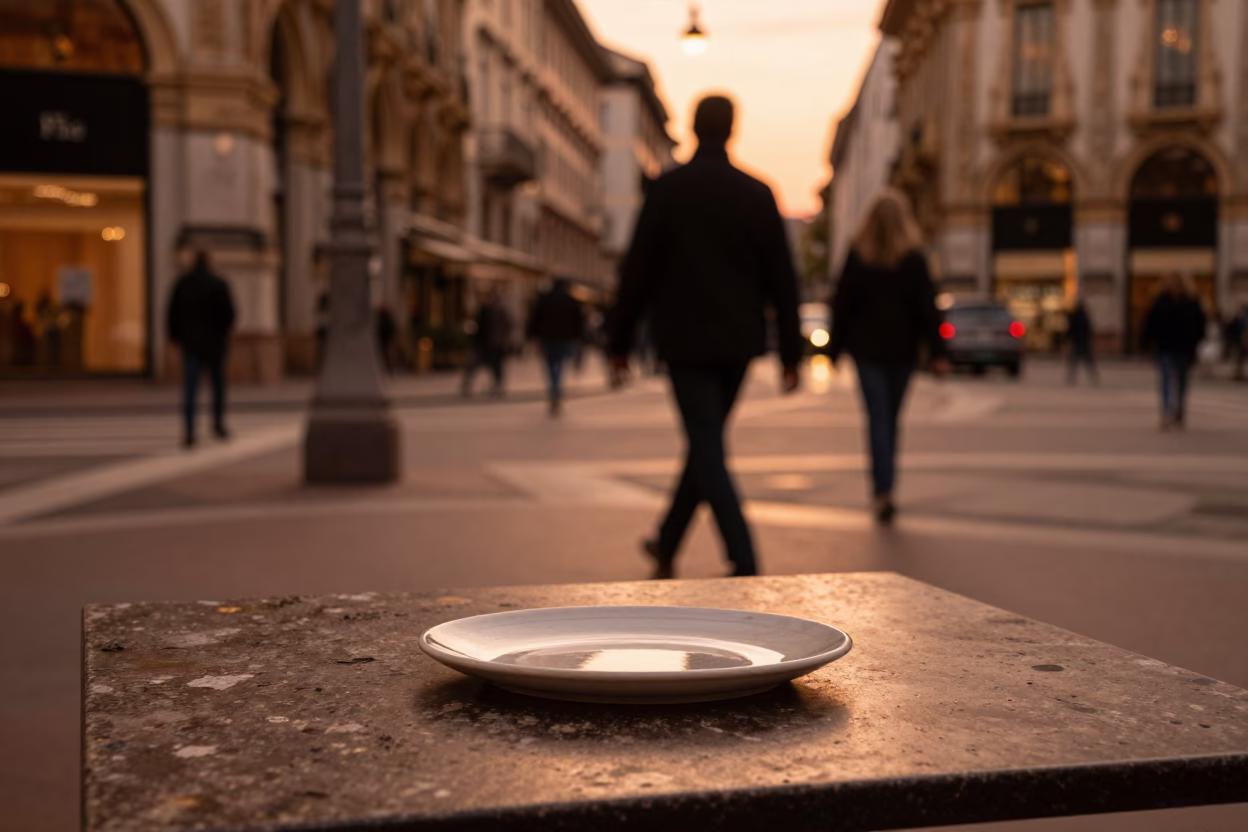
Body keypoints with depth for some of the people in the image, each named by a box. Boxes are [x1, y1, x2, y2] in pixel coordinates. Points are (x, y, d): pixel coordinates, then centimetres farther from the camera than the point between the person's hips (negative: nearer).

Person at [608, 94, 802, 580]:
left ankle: (744, 563, -11)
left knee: (708, 451, -1)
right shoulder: (757, 193, 1)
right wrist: (790, 353, 6)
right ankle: (667, 545, 32)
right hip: (738, 341, 4)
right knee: (705, 442, 18)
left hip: (685, 340, -3)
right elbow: (782, 278, 1)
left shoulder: (666, 190, -6)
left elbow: (638, 271, -6)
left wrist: (619, 343, 2)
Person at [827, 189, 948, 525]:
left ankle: (883, 489, -14)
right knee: (890, 418, 14)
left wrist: (836, 347, 8)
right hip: (902, 349, 0)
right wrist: (937, 353, -8)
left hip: (866, 348, 0)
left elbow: (842, 304, 0)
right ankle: (884, 486, 24)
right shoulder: (914, 258, -6)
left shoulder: (857, 257, -3)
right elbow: (927, 308, -8)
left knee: (877, 419, -1)